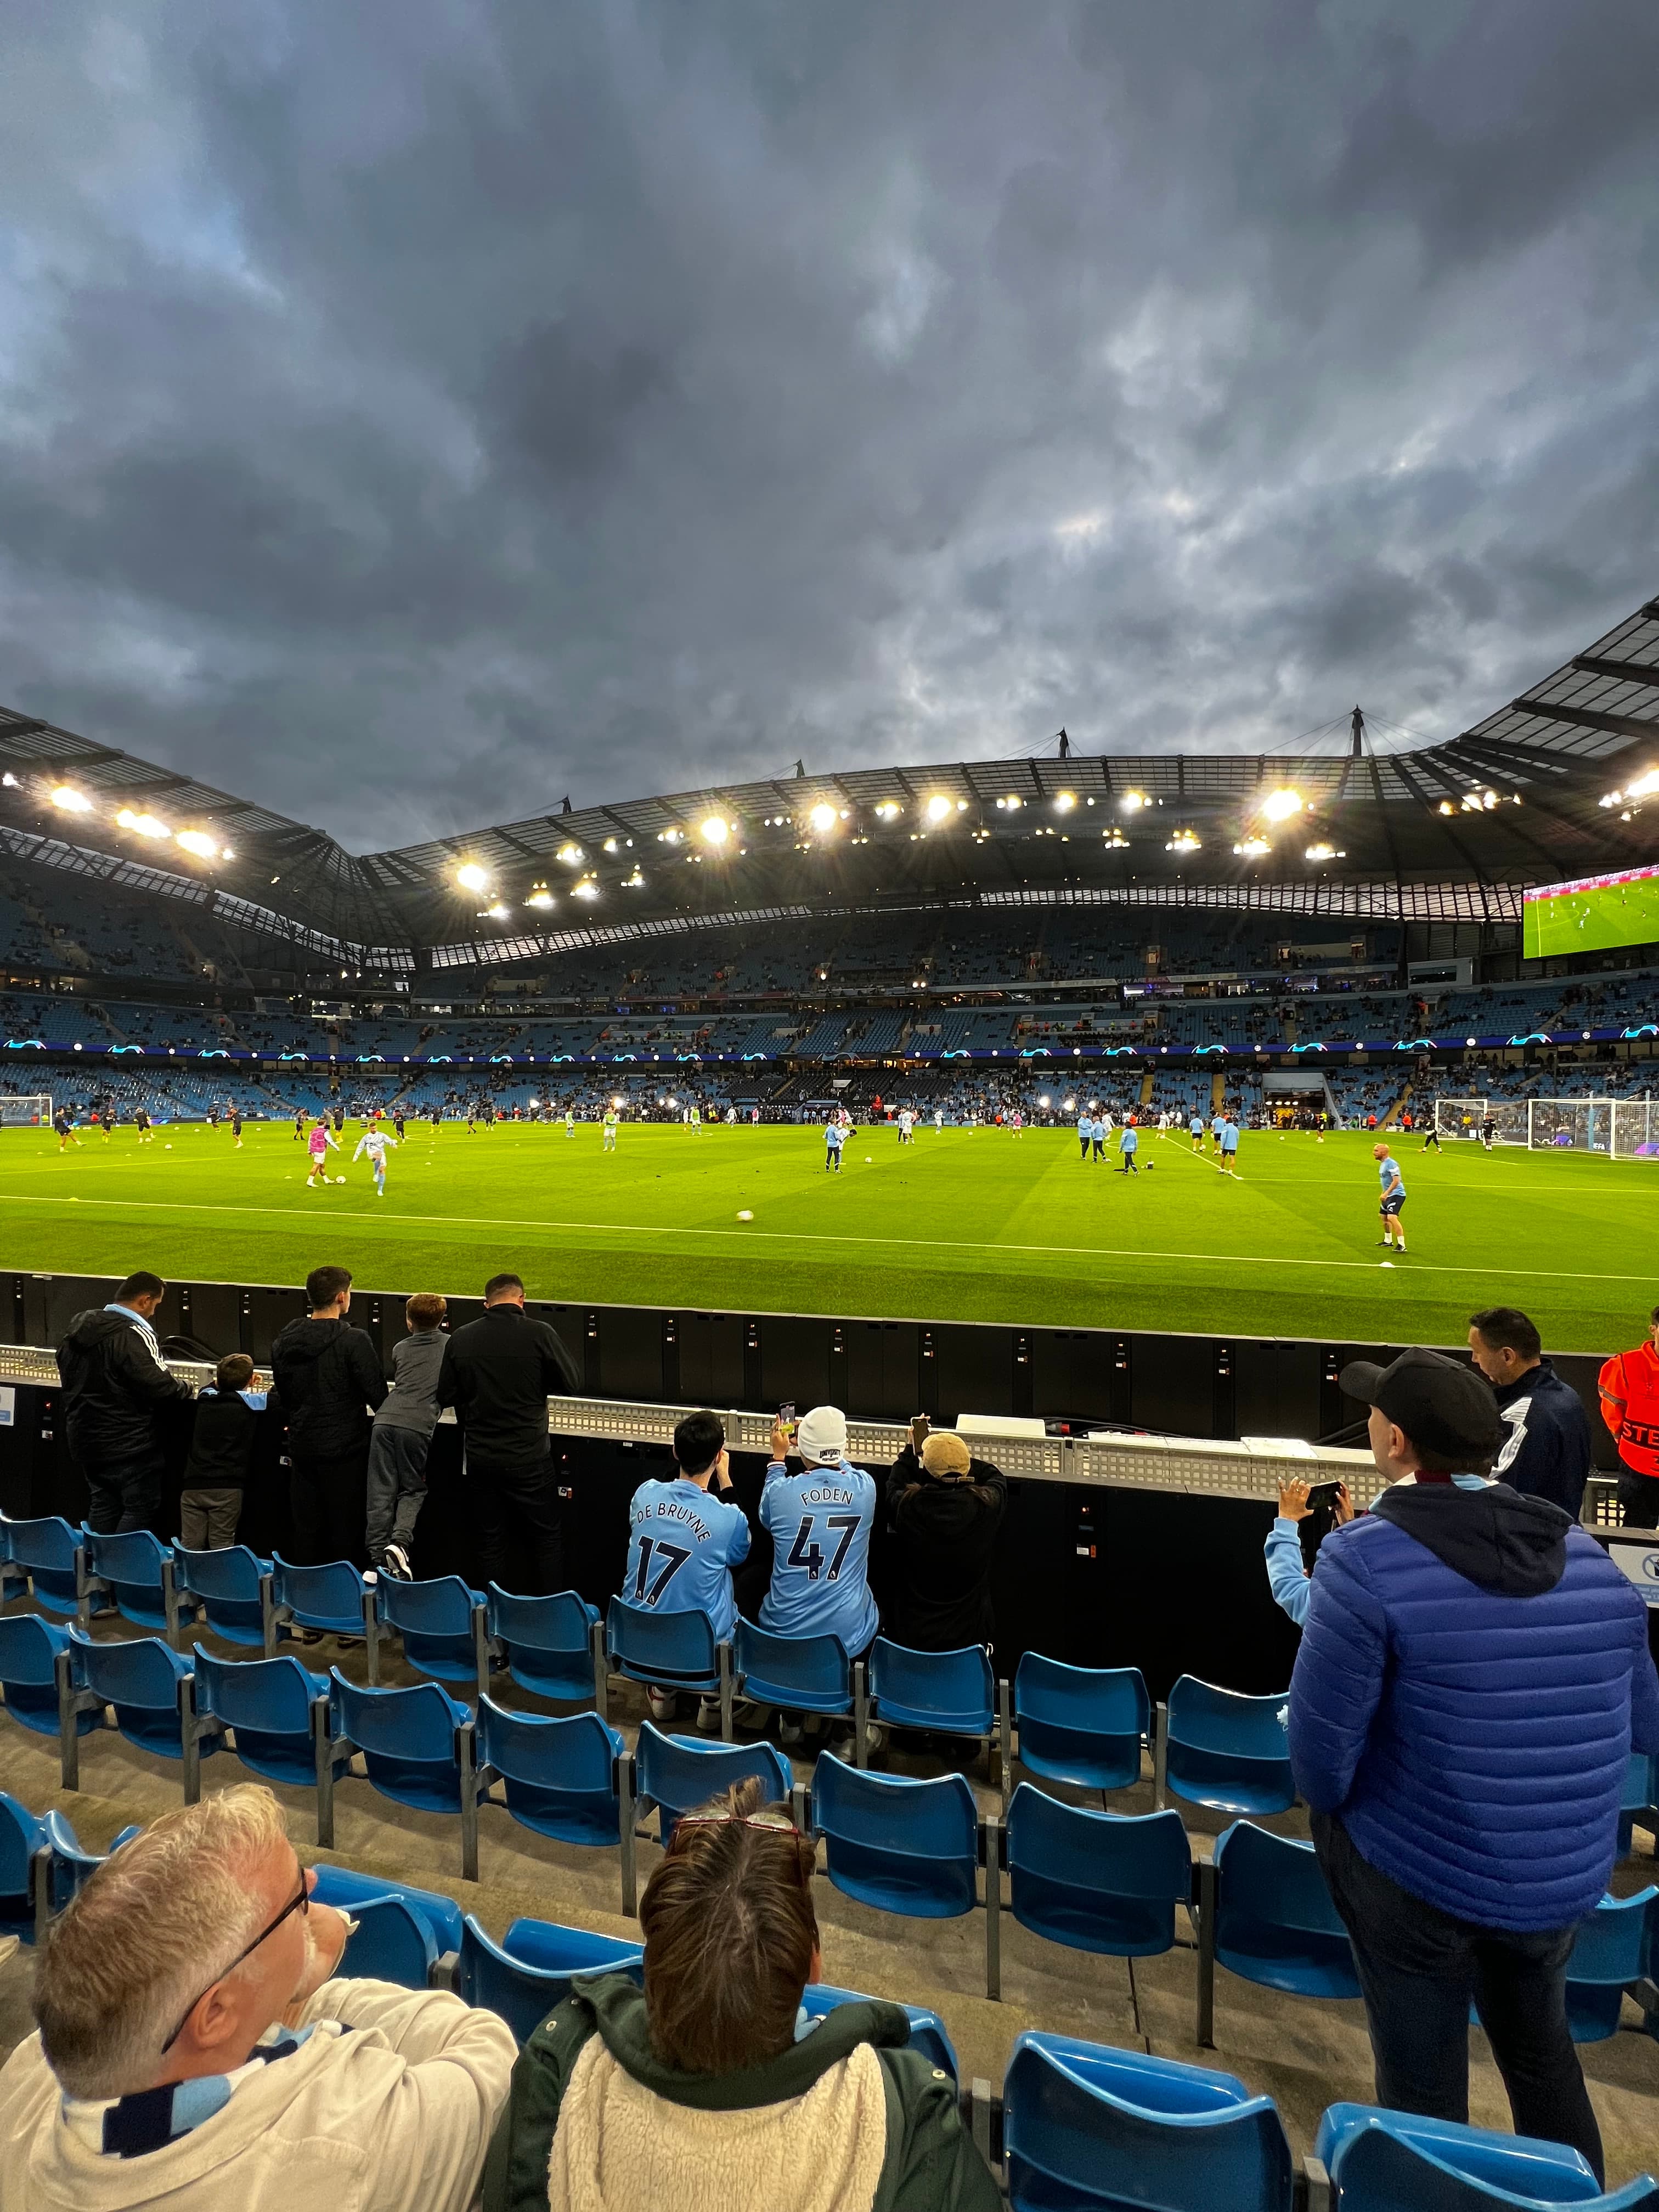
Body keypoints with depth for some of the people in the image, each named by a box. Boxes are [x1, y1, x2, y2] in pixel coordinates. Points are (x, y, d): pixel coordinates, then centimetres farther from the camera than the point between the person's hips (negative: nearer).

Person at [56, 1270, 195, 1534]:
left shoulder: (79, 1326, 7)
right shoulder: (134, 1335, -22)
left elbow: (65, 1372, 20)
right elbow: (159, 1385, -25)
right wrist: (189, 1390, -7)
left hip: (84, 1440, 9)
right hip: (128, 1444, -9)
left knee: (101, 1507, 19)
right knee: (142, 1508, 0)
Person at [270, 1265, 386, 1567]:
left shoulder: (284, 1341, 3)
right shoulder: (354, 1341, -18)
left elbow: (284, 1396, 14)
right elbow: (377, 1395, -16)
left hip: (302, 1447, 6)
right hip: (344, 1448, -6)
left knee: (305, 1525, 16)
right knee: (346, 1528, 5)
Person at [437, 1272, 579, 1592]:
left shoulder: (460, 1338, -2)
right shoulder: (540, 1334, -12)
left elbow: (446, 1396, 5)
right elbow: (572, 1383, -4)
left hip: (480, 1457, 3)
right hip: (528, 1458, -3)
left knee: (490, 1541, 15)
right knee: (547, 1537, 11)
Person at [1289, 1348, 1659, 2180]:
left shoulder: (1366, 1556, -26)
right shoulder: (1588, 1555, -6)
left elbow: (1321, 1740, -21)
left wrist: (1327, 1803, 0)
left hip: (1417, 1872, -5)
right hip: (1570, 1878, 5)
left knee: (1422, 2086, 19)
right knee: (1541, 2048, 32)